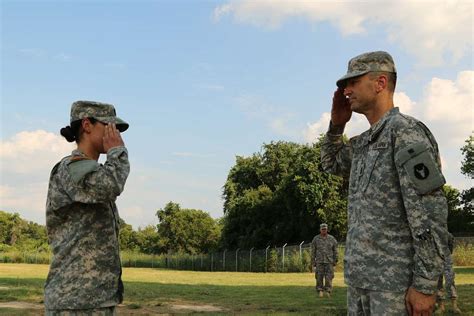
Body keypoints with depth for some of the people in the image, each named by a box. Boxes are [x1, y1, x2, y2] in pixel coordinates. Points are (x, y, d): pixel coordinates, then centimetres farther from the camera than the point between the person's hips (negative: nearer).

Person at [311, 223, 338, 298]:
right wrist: (313, 261, 0)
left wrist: (335, 261, 1)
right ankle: (320, 292, 8)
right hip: (319, 261, 0)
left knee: (328, 277, -5)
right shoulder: (316, 239, 0)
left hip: (329, 261, 0)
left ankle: (328, 292, 2)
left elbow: (335, 250, 5)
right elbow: (313, 251, 3)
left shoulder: (332, 239, 1)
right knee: (319, 277, -1)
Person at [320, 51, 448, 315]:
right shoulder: (364, 143, 15)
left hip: (397, 281, -8)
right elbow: (332, 163, 35)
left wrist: (425, 285, -21)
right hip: (360, 276, 8)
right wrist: (337, 124, 16)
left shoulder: (405, 131, -12)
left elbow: (431, 211, -18)